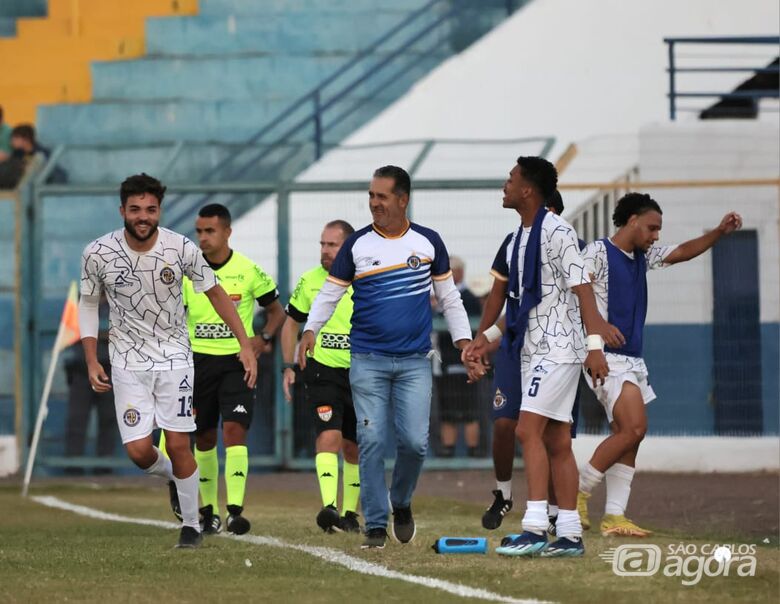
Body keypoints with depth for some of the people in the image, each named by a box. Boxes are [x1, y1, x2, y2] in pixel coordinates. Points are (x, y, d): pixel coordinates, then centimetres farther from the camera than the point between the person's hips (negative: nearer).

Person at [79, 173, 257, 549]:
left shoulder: (182, 249, -13)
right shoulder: (98, 254, -11)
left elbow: (216, 294, 1)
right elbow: (88, 305, 5)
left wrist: (245, 344, -1)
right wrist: (92, 361, -1)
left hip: (174, 356, -1)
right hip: (128, 359, 1)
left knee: (178, 445, -5)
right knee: (138, 451, -7)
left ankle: (191, 525, 12)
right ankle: (171, 476, 28)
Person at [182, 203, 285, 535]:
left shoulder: (248, 271, -3)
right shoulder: (186, 271, 0)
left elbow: (276, 311, 10)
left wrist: (263, 338, -8)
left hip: (236, 362, -2)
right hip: (198, 361, 2)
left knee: (234, 430, -16)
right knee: (204, 437, 8)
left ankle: (235, 511, -22)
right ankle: (208, 511, 21)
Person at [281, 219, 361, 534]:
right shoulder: (309, 281, 1)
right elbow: (291, 322, 13)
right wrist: (289, 367, 6)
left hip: (361, 375, 1)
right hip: (322, 370, -1)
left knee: (353, 448, 9)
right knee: (329, 435, -20)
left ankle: (349, 513, 22)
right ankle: (329, 508, -31)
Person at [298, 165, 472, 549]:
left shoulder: (428, 242, 5)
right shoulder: (357, 244, 2)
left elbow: (448, 296, 13)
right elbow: (330, 292, 6)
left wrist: (463, 339, 4)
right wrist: (310, 330, -10)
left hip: (414, 362, 0)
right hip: (367, 360, 0)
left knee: (415, 442, -7)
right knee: (371, 443, -5)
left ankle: (401, 503, 20)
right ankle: (375, 525, 2)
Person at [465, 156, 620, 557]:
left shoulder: (557, 232, -13)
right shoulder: (517, 242, 15)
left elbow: (581, 287, -18)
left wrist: (594, 344, -26)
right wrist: (488, 338, 21)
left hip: (558, 348, -9)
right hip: (532, 350, 9)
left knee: (528, 430, -16)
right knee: (556, 441, 7)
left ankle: (535, 529, -19)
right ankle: (569, 536, 8)